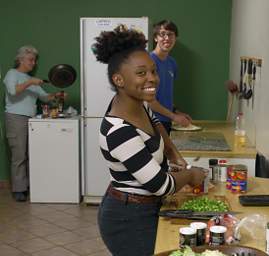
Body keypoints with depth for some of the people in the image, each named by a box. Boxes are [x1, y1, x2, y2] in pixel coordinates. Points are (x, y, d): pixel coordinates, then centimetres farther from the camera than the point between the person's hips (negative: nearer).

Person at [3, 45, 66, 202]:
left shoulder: (31, 79, 23)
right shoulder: (12, 74, 2)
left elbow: (44, 96, 21)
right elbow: (12, 90, -18)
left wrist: (55, 96, 4)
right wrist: (29, 82, -18)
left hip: (31, 120, 7)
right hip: (16, 119, -7)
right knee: (19, 156, -7)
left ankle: (29, 185, 8)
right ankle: (18, 189, -2)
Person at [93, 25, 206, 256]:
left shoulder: (136, 102, -6)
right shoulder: (119, 132, -31)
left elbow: (154, 123, 20)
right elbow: (161, 186, -25)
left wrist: (175, 156, 8)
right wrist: (190, 175, -6)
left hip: (140, 211, 9)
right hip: (130, 221, -9)